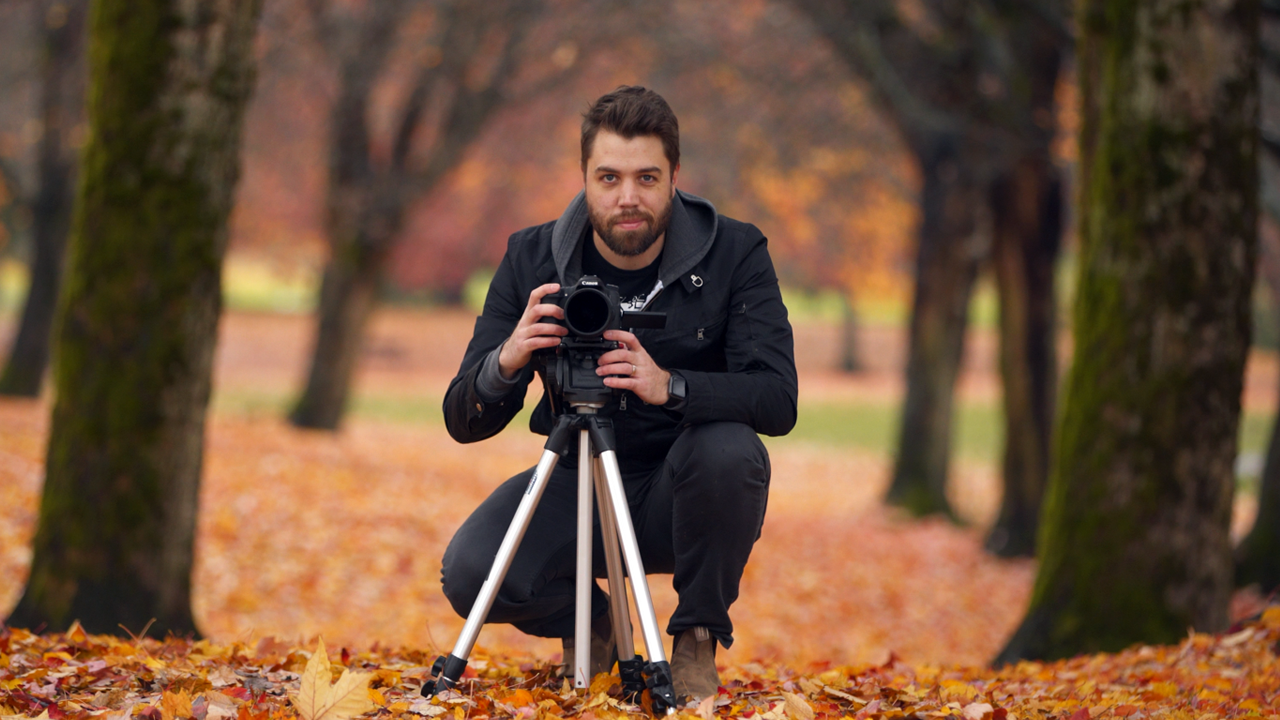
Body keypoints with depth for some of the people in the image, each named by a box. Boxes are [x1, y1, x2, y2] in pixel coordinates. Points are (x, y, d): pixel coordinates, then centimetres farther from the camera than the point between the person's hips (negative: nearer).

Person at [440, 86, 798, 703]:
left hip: (684, 491, -1)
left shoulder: (734, 253, -12)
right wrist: (505, 362, -34)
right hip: (576, 482, 1)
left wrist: (669, 387, -42)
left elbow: (778, 401, -23)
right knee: (470, 573, -25)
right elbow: (465, 422, -10)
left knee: (727, 451, -35)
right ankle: (588, 624, 11)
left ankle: (698, 639, -7)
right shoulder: (532, 259, -8)